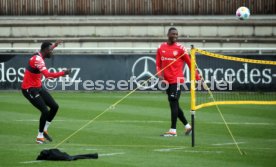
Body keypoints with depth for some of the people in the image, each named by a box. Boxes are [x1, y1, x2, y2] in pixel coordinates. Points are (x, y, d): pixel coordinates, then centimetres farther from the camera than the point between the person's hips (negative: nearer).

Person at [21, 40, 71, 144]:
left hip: (38, 88, 10)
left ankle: (44, 130, 18)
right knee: (45, 111, -15)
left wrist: (54, 45, 38)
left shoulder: (40, 56, 5)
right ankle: (40, 136, 0)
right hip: (30, 89, -10)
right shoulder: (37, 59, -25)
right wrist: (63, 73, -35)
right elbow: (47, 75, -37)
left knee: (54, 107, 6)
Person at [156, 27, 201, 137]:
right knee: (174, 105, 11)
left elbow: (190, 63, -2)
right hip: (167, 81, 6)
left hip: (177, 80, -6)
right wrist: (160, 74, -7)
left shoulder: (180, 48, -4)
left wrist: (197, 77, -2)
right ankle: (187, 126, 25)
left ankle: (173, 130, -8)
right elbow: (158, 64, 11)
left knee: (173, 103, -9)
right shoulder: (161, 48, 8)